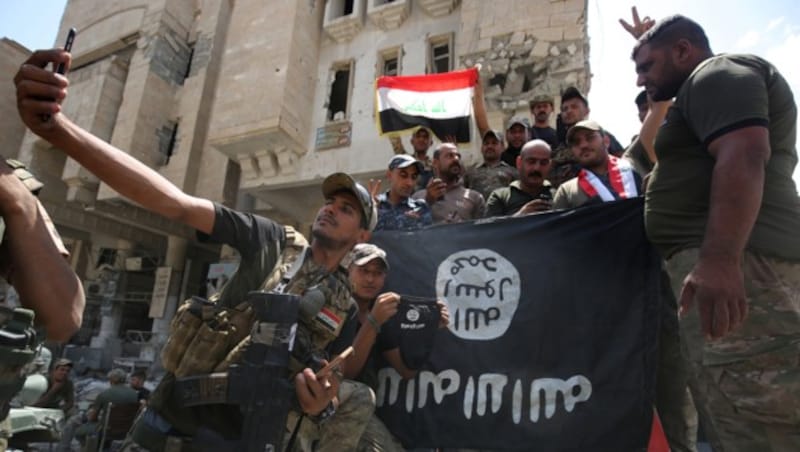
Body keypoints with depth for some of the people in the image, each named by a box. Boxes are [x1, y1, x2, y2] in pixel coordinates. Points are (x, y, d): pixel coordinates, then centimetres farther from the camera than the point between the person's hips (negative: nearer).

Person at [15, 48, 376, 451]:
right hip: (174, 414, -1)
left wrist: (320, 406, -22)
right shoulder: (275, 240, -4)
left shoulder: (347, 308, 1)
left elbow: (334, 389, 4)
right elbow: (176, 204, -16)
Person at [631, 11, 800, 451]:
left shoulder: (719, 75, -1)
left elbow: (744, 157, -18)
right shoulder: (708, 87, 30)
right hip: (727, 258, 11)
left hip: (734, 260, -11)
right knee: (737, 410, 10)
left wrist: (718, 259, -29)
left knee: (755, 416, -11)